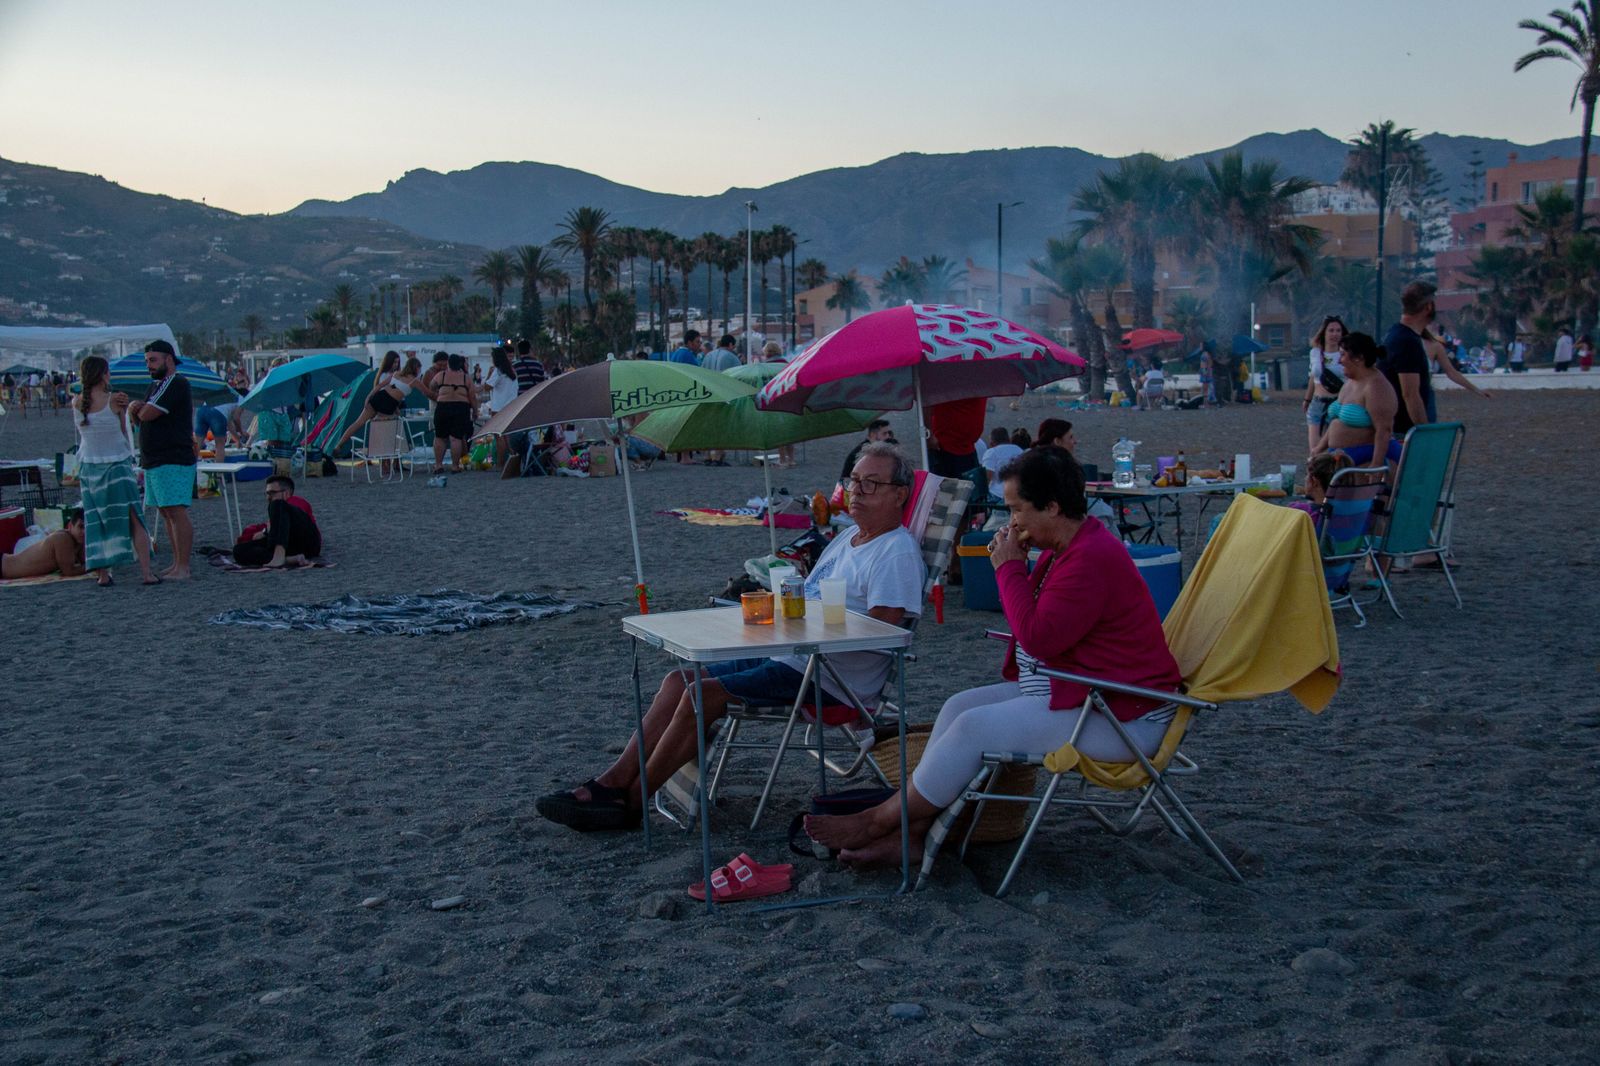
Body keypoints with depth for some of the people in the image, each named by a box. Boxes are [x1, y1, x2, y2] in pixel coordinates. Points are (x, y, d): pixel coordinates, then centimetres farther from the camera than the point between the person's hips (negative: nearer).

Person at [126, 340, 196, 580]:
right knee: (166, 513, 11)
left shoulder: (177, 384, -12)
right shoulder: (156, 385, 20)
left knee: (176, 512, -12)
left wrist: (138, 408, 5)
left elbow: (147, 414, -19)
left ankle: (183, 567, -13)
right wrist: (134, 409, -6)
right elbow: (138, 419, 17)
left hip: (173, 461, -10)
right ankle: (177, 563, 16)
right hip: (155, 461, 10)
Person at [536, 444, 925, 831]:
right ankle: (612, 782, -1)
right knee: (678, 682, 0)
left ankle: (627, 803, -11)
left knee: (701, 695, -20)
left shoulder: (898, 552, -12)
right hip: (785, 655, 10)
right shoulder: (847, 537, 19)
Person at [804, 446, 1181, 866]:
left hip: (1122, 718, -11)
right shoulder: (1065, 549, 11)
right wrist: (1012, 565, 2)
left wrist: (1010, 569, -15)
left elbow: (1038, 638, -25)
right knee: (959, 706, 0)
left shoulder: (1093, 558, -23)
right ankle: (911, 835, -4)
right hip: (1067, 690, 11)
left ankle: (881, 821, -5)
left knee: (976, 727, -19)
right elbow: (1039, 625, 16)